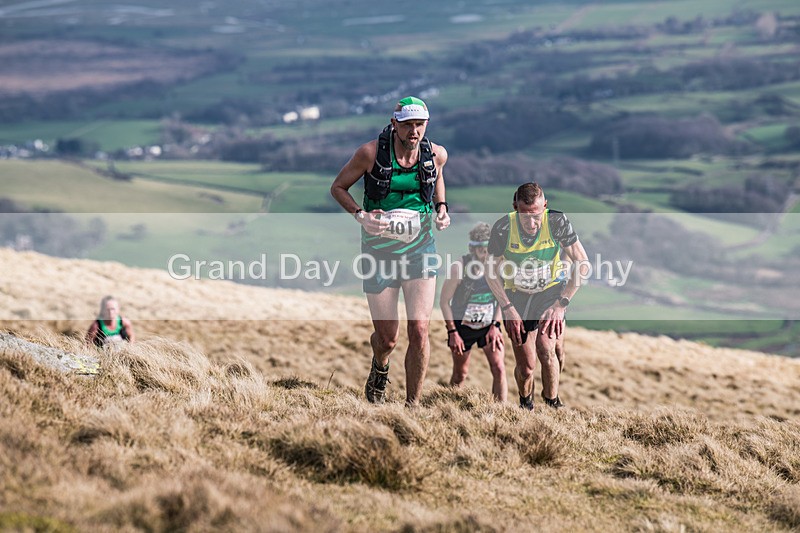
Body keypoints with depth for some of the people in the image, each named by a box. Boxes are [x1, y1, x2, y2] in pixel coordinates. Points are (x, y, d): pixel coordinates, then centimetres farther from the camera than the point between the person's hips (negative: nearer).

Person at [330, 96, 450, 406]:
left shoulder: (436, 154, -4)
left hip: (420, 249, 1)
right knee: (387, 339, 6)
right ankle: (380, 370, 44)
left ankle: (412, 405, 0)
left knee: (419, 331, -14)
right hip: (379, 250, -1)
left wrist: (441, 209, 4)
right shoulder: (371, 153, -13)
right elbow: (338, 187, 0)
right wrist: (361, 215, -17)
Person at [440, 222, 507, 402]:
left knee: (499, 369, -11)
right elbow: (444, 301, -10)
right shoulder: (459, 267, -18)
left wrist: (495, 325, -3)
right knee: (460, 374, 9)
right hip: (462, 326, -2)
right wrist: (452, 332, -13)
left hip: (489, 326, 2)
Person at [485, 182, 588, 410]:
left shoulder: (557, 222, -23)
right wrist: (508, 308, -13)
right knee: (526, 366, -2)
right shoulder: (503, 229, -22)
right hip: (516, 295, 0)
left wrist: (561, 305, -20)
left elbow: (582, 264, -15)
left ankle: (552, 402, 2)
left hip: (551, 291, 0)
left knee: (546, 347, -23)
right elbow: (491, 271, -6)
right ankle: (525, 403, 31)